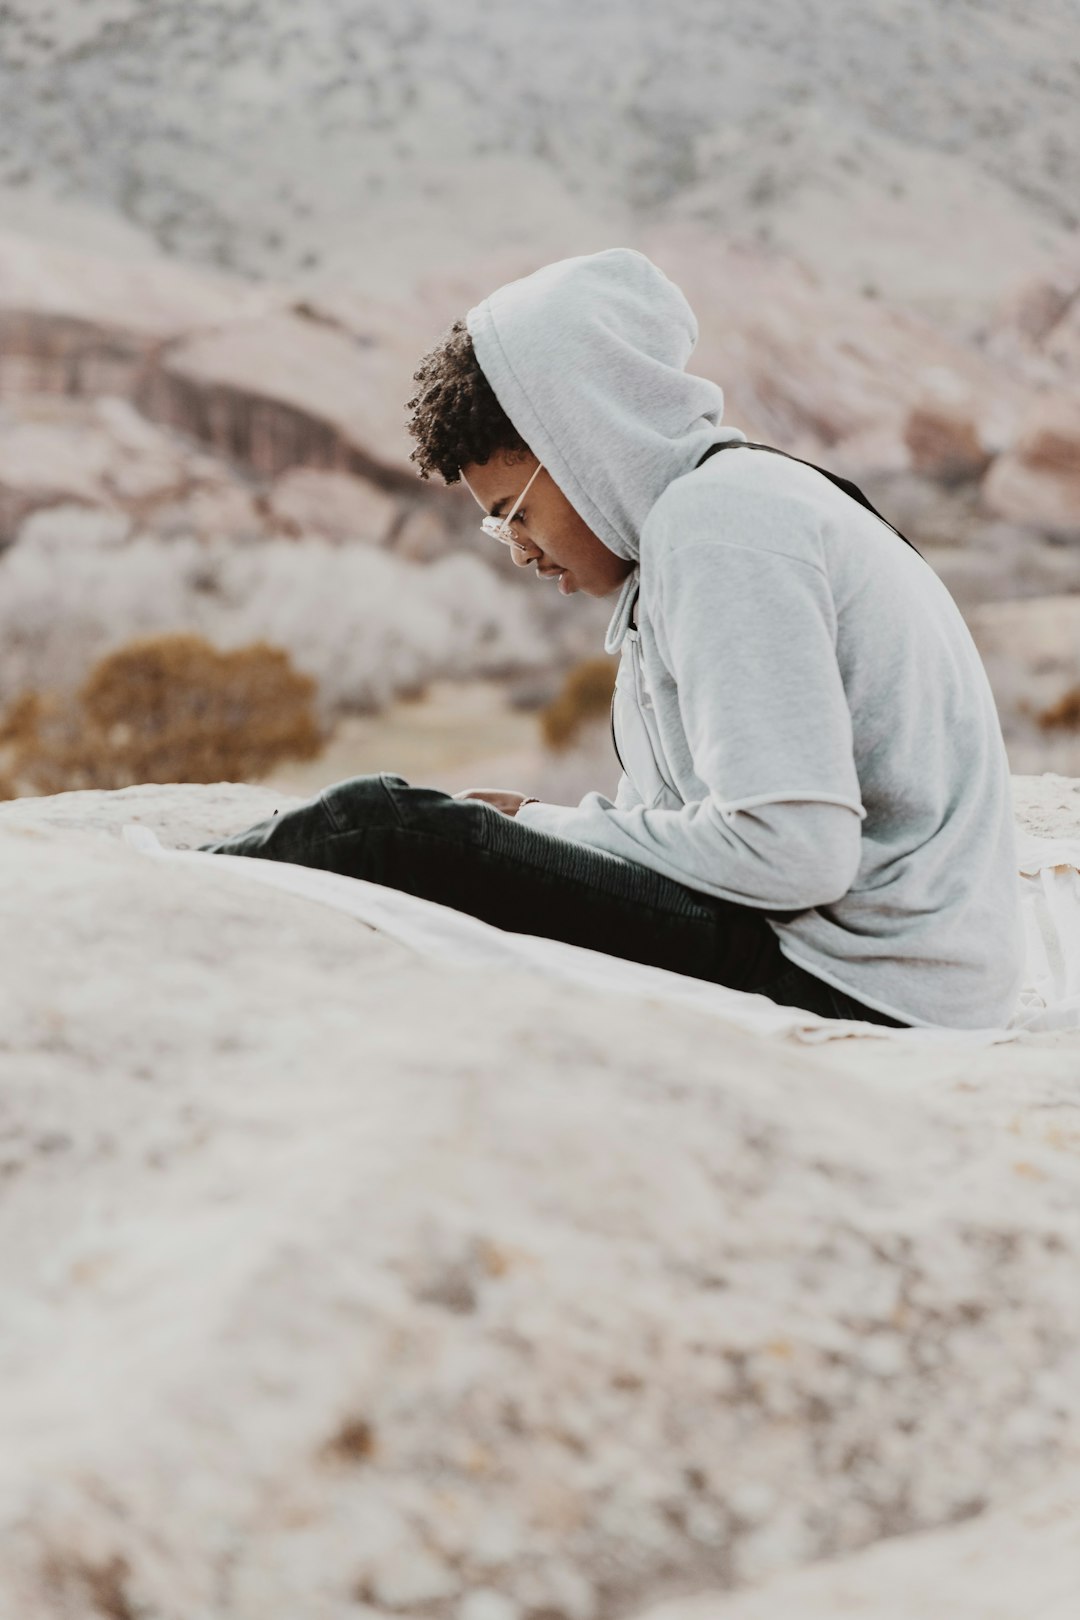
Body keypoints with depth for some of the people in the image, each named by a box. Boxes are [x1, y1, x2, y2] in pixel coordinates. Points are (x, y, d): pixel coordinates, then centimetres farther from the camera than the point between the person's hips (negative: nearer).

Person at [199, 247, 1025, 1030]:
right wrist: (542, 825, 6)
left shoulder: (713, 526, -14)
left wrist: (552, 827, -9)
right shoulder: (741, 499, 18)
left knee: (378, 828, -10)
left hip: (853, 977, -10)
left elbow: (793, 849, -23)